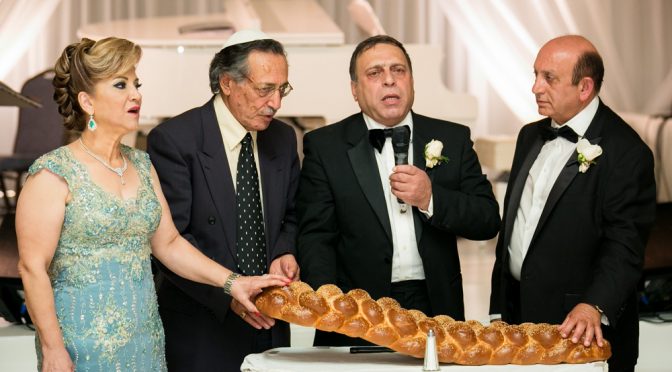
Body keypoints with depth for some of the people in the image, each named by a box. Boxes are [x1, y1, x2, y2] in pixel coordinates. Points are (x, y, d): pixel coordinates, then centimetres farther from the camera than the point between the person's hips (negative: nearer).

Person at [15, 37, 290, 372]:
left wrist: (232, 282, 3)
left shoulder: (141, 165, 10)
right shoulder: (53, 175, -10)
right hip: (84, 343, -6)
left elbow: (168, 243, 13)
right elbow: (33, 267, -12)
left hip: (145, 339, 6)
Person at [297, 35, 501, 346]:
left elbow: (488, 222, 6)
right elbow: (315, 237, -2)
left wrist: (432, 199, -12)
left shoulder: (452, 138, 9)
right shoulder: (325, 146, 4)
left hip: (435, 310, 2)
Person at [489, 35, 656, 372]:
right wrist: (498, 310, 14)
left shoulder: (626, 152, -13)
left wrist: (594, 306, -33)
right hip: (518, 316, 7)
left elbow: (624, 246, -19)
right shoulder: (531, 136, 11)